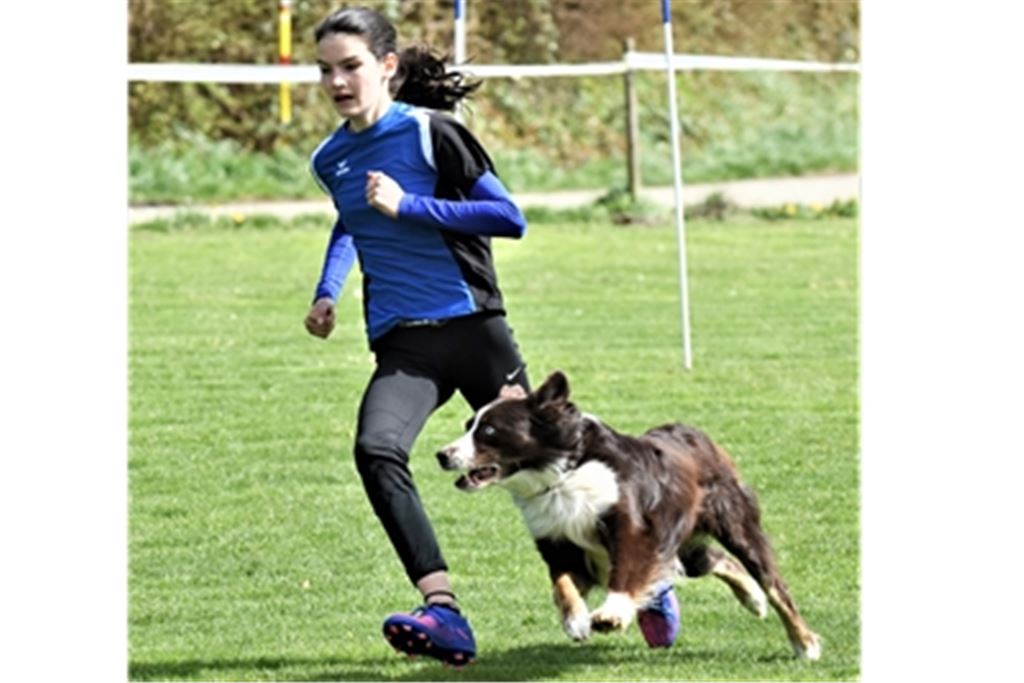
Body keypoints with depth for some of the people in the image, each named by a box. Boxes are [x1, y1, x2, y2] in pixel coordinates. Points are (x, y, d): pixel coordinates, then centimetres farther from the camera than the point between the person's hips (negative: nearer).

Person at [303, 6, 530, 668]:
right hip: (402, 343, 4)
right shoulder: (331, 160, 11)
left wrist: (409, 205, -16)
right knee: (376, 450, -26)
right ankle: (443, 612, -34)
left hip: (473, 327, -4)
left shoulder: (431, 133, -7)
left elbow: (509, 217, -11)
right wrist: (327, 291, 20)